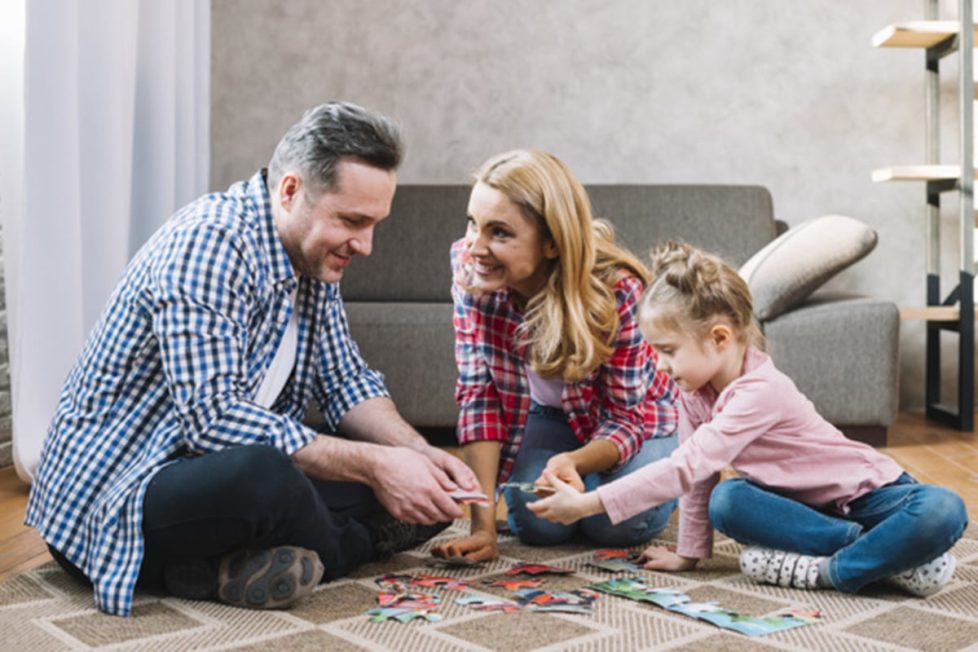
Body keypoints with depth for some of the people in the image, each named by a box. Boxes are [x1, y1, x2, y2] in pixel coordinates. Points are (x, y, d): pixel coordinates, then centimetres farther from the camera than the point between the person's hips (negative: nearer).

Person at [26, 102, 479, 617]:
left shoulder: (311, 253, 5)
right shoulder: (208, 243, -22)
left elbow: (346, 382, 9)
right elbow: (212, 418, -30)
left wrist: (420, 454, -10)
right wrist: (372, 465, -29)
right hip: (118, 496, -9)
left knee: (424, 493, -3)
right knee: (260, 476, -41)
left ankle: (225, 568, -12)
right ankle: (350, 547, -9)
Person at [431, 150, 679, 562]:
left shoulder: (615, 289, -35)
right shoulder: (469, 267, -27)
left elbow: (626, 418, -26)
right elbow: (479, 393, -25)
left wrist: (572, 461, -50)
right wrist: (483, 525, -32)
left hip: (635, 413, -2)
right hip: (549, 415, 2)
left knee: (615, 524, -21)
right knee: (535, 523, -19)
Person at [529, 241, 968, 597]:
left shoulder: (759, 392, -32)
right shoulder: (695, 392, -8)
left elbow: (686, 467, -36)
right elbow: (696, 473, 0)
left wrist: (588, 503, -36)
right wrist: (689, 552, 1)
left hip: (868, 495, -7)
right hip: (804, 503, 7)